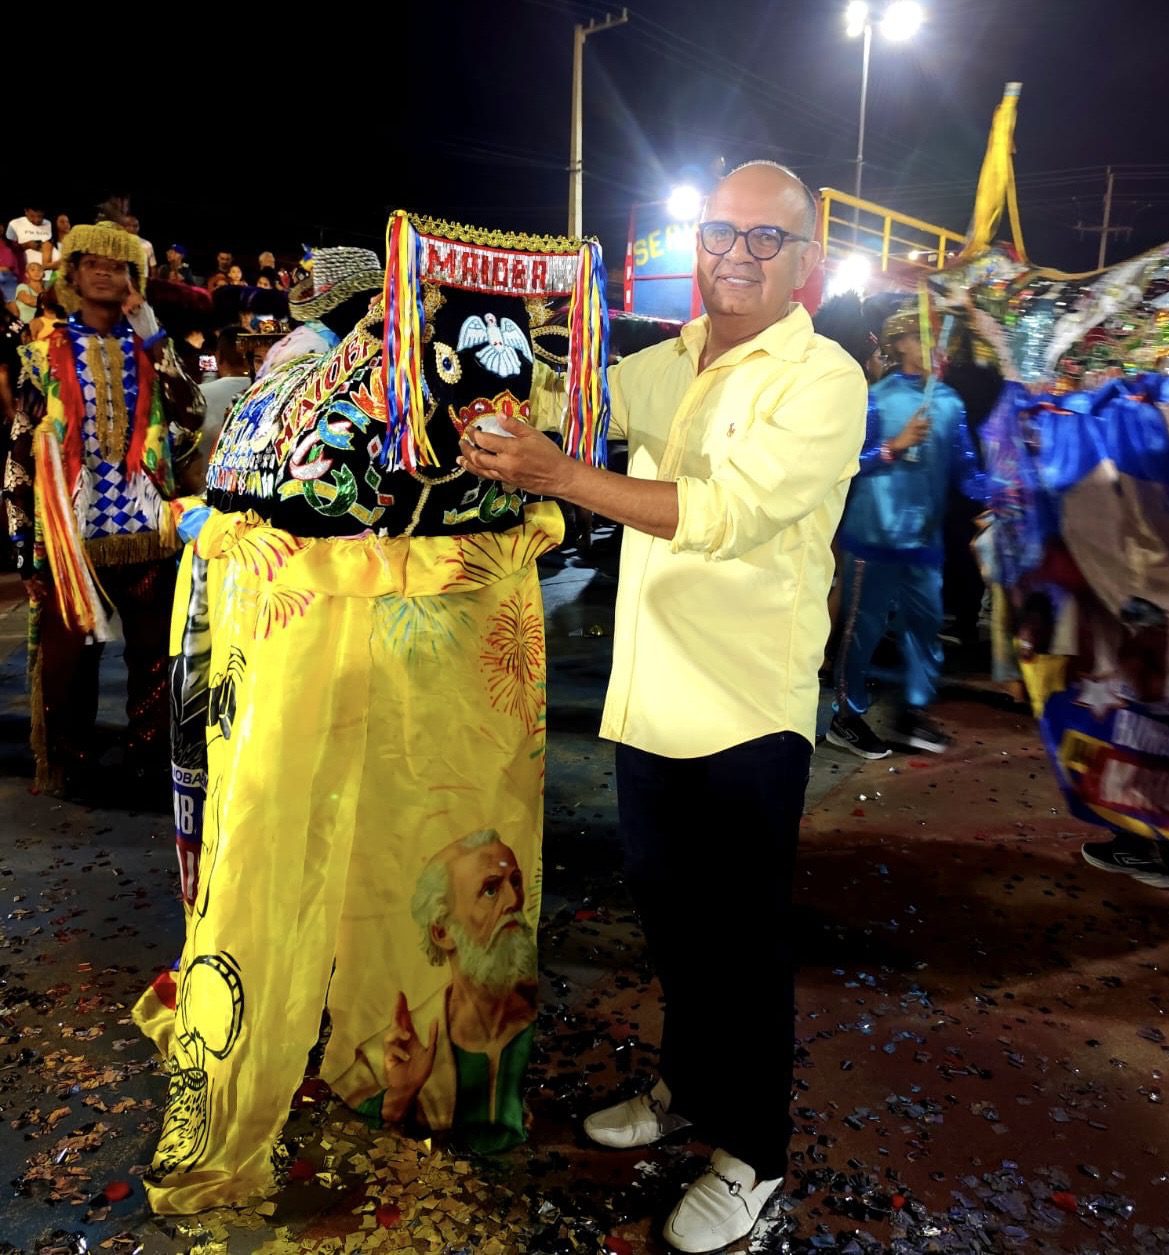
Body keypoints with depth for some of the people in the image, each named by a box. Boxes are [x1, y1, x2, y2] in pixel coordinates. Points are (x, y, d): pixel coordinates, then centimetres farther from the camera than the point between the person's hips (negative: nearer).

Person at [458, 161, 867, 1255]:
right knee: (668, 916, 21)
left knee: (741, 939, 8)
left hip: (745, 715, -6)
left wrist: (557, 474, -29)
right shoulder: (673, 362, 12)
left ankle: (752, 1155, 30)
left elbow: (725, 513, -23)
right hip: (652, 702, 7)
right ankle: (688, 1085, 45)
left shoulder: (823, 381, -11)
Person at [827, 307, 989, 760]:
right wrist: (896, 445, -20)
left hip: (925, 534, 6)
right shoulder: (876, 397, -6)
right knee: (863, 625, 2)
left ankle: (914, 713, 26)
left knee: (925, 622, 12)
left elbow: (964, 464, 5)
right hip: (875, 532, -6)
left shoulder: (948, 401, 8)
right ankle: (846, 716, 15)